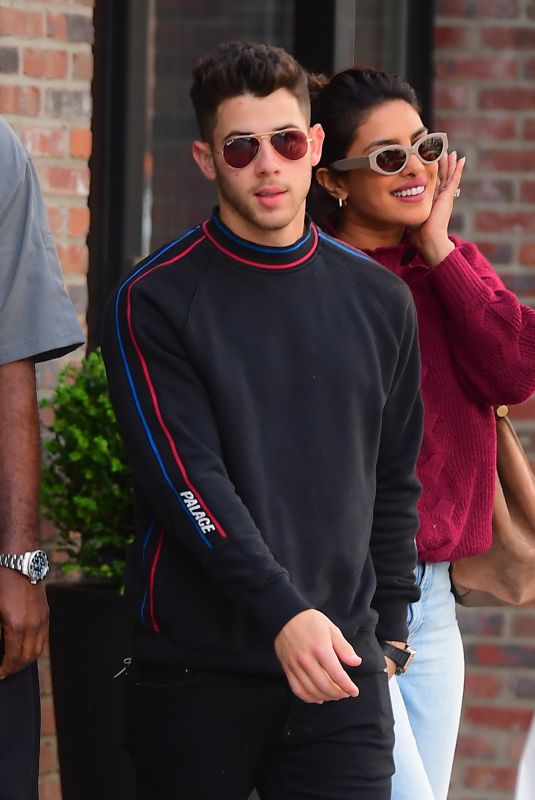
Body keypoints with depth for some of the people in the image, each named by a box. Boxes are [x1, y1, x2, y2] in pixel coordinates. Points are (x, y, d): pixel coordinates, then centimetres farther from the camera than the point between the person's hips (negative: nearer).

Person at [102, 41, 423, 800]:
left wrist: (388, 630, 11)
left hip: (342, 665, 3)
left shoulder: (380, 300, 9)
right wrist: (283, 613, -23)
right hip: (197, 671, -2)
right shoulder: (155, 301, -3)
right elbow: (187, 480, -13)